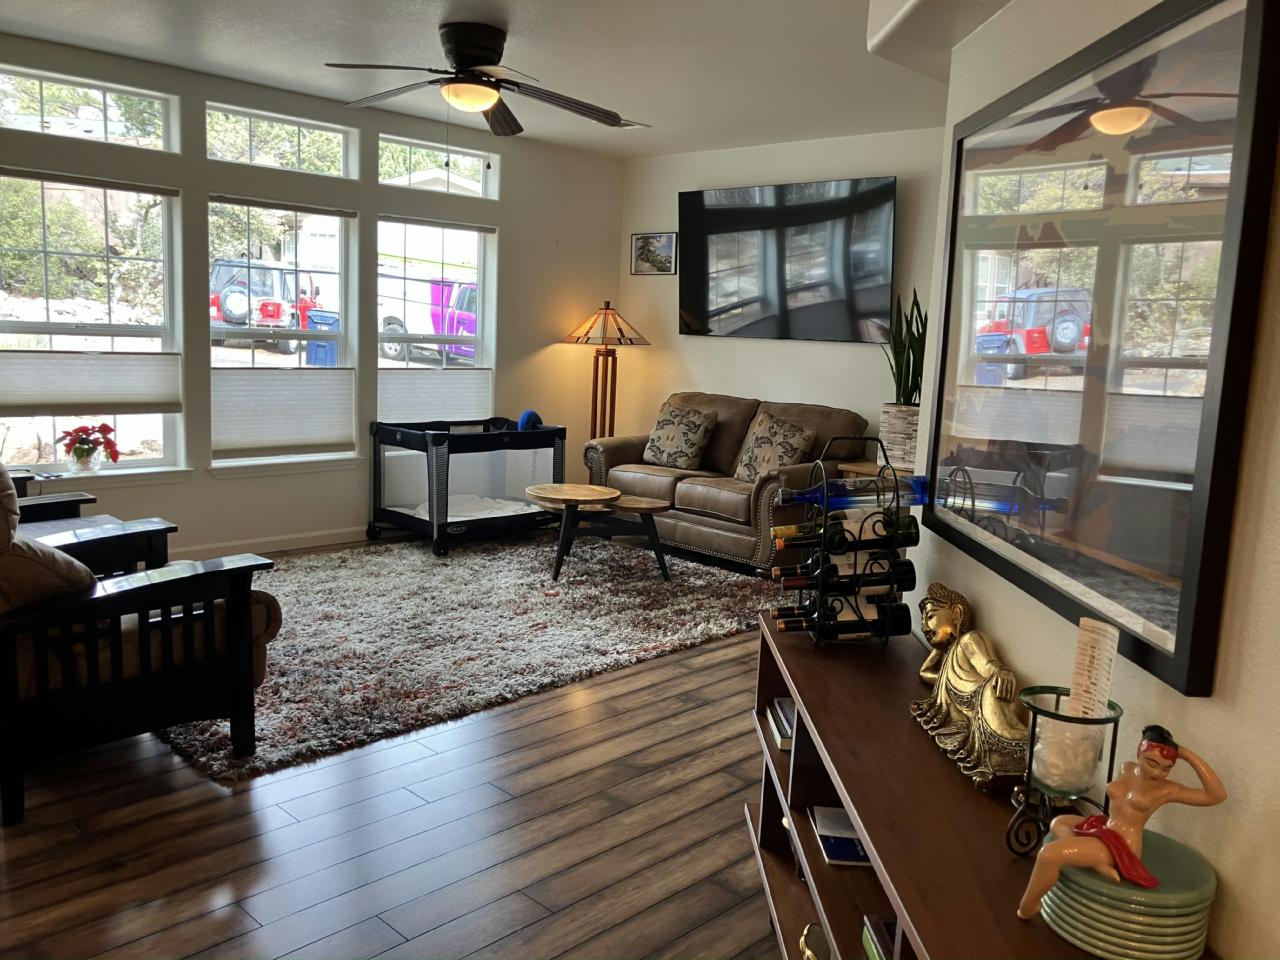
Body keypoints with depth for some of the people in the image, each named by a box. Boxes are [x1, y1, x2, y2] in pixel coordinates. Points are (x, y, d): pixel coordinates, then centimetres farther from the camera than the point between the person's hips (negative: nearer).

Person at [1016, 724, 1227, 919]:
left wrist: (1188, 755, -24)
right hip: (1104, 828, 9)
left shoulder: (1167, 790, -10)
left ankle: (1026, 908, -7)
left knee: (1050, 854, -26)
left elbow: (1218, 795, -23)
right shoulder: (1127, 769, 9)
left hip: (1121, 846, -9)